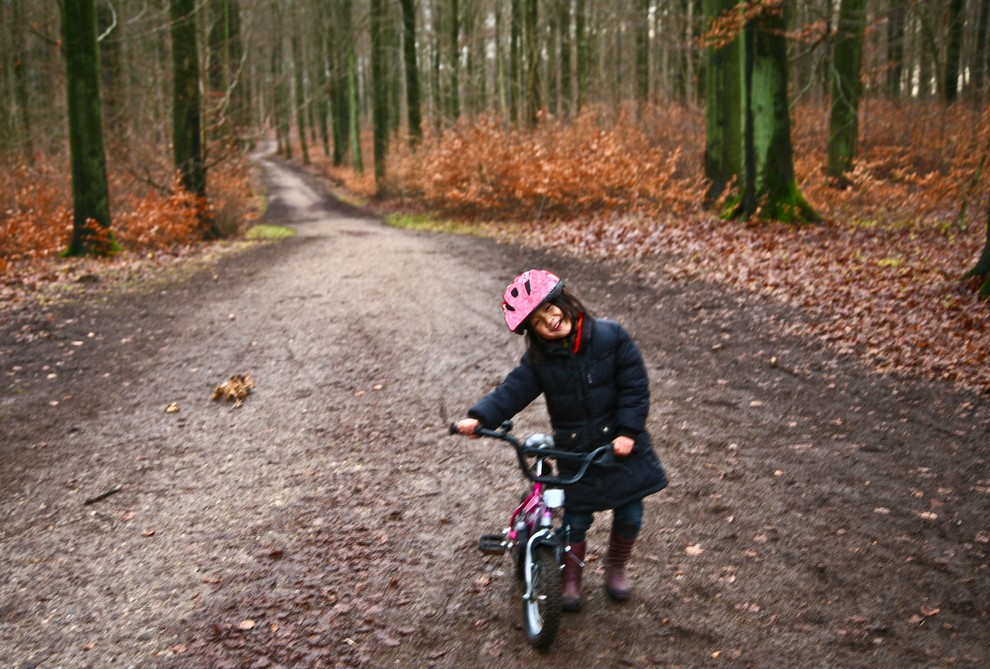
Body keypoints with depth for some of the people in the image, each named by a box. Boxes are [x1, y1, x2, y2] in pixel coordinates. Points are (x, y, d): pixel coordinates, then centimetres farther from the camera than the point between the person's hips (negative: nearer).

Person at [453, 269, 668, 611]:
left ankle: (616, 568, 36)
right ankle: (571, 578, 29)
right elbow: (512, 391, -14)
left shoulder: (611, 336, -11)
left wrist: (628, 431, -16)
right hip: (575, 451, 1)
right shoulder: (539, 359, -5)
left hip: (622, 445, -1)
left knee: (629, 513, 9)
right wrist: (479, 418, -30)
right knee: (575, 519, 6)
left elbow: (635, 386, -9)